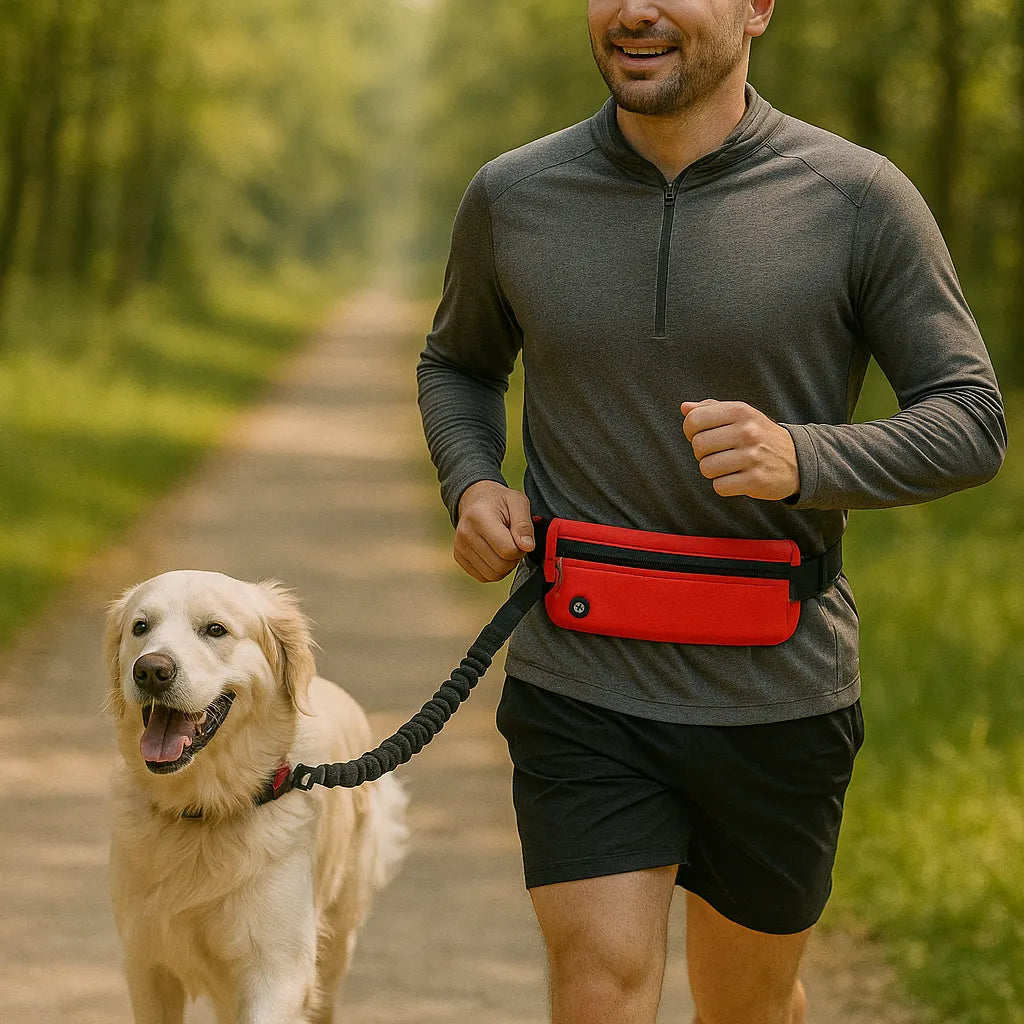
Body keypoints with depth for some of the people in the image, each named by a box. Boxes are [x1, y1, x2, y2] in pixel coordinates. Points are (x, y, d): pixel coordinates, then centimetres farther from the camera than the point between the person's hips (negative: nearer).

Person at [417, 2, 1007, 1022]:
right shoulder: (514, 199, 0)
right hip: (582, 685, 0)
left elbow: (971, 419, -5)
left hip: (776, 696, 0)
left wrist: (801, 460, -24)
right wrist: (470, 487, -2)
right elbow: (458, 363, 20)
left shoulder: (859, 201, -7)